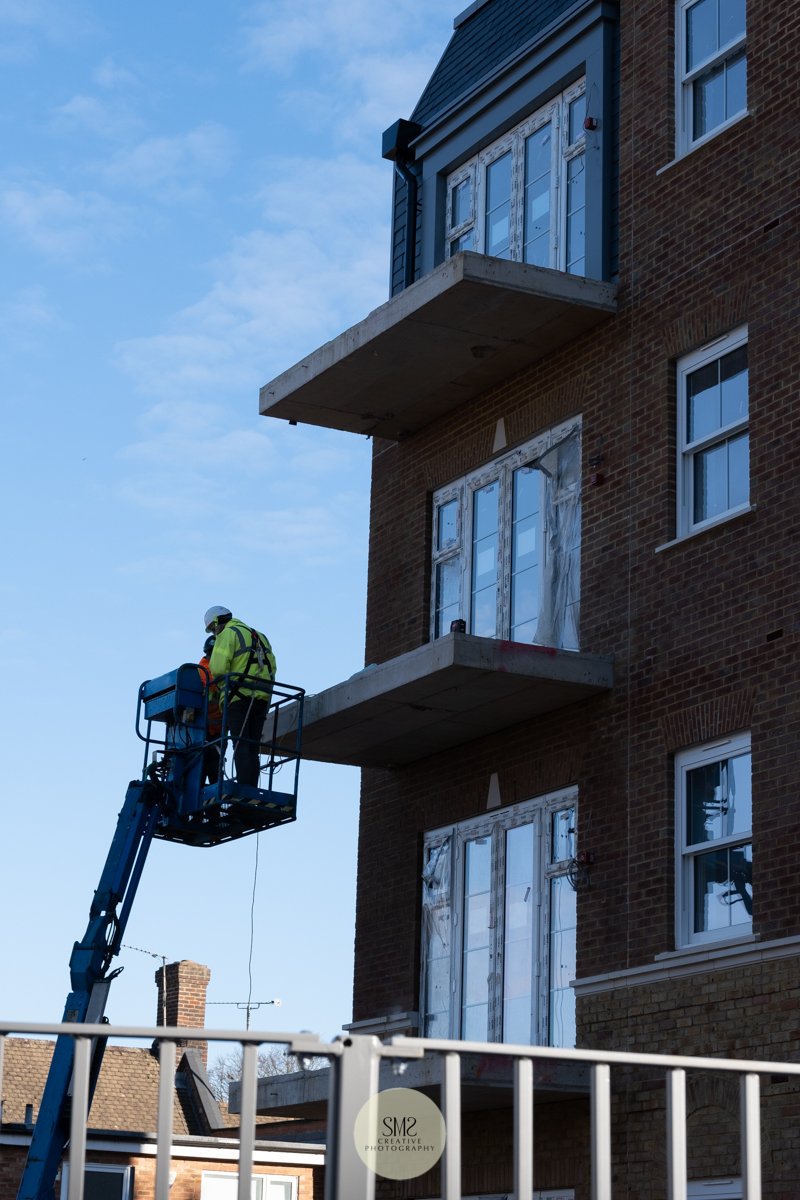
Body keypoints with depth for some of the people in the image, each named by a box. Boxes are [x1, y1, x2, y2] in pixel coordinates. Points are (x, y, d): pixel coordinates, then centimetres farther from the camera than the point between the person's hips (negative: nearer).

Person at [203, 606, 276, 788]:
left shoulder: (228, 634, 0)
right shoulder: (259, 636, 25)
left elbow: (218, 668, -11)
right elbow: (272, 666, 18)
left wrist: (223, 684, 7)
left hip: (239, 697, -7)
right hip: (262, 698, 7)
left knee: (241, 746, -10)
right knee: (252, 749, 7)